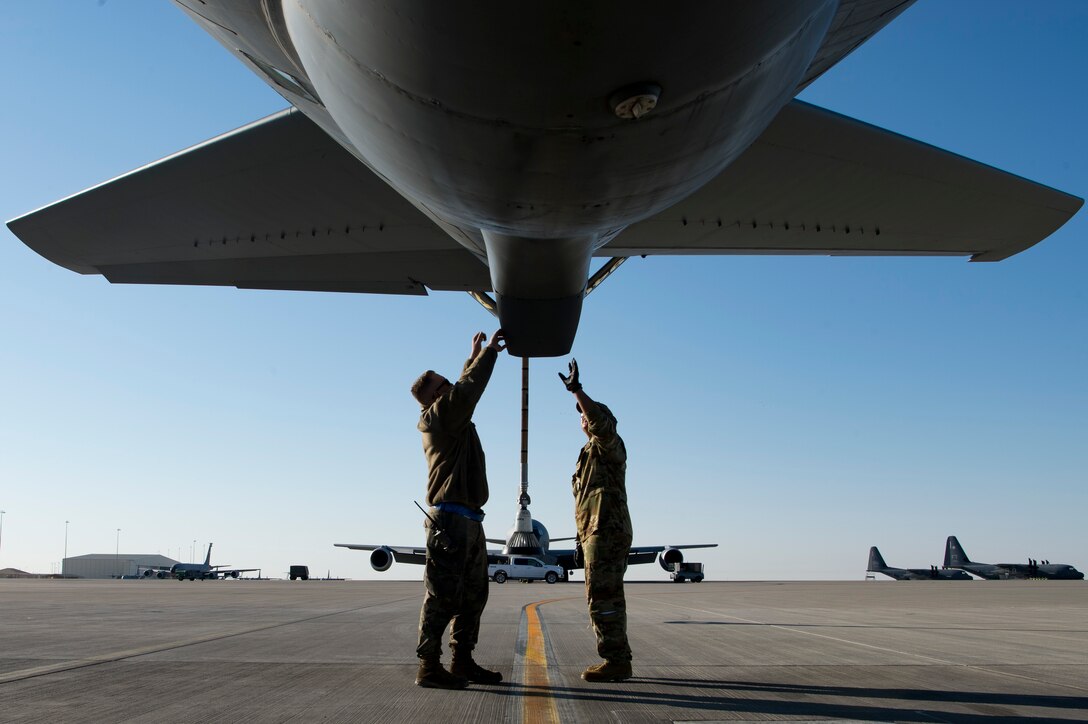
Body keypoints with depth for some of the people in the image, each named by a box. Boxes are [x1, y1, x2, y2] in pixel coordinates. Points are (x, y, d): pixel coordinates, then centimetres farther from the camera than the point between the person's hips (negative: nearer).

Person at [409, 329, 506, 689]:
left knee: (473, 595, 13)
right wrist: (489, 352, -7)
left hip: (469, 522, 10)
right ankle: (429, 666, -3)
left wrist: (475, 357, 35)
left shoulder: (450, 418, 19)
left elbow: (463, 392, 35)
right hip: (450, 519, -10)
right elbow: (466, 391, -17)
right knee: (442, 593, -7)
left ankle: (462, 662, 19)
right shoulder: (438, 416, -8)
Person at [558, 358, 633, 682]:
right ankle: (618, 660, 15)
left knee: (603, 596, -13)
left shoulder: (609, 445, -2)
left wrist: (577, 390, -33)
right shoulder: (591, 454, 27)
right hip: (596, 533, 10)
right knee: (606, 597, 11)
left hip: (607, 532, -10)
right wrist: (582, 538, 23)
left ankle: (615, 661, -11)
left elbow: (601, 422, -28)